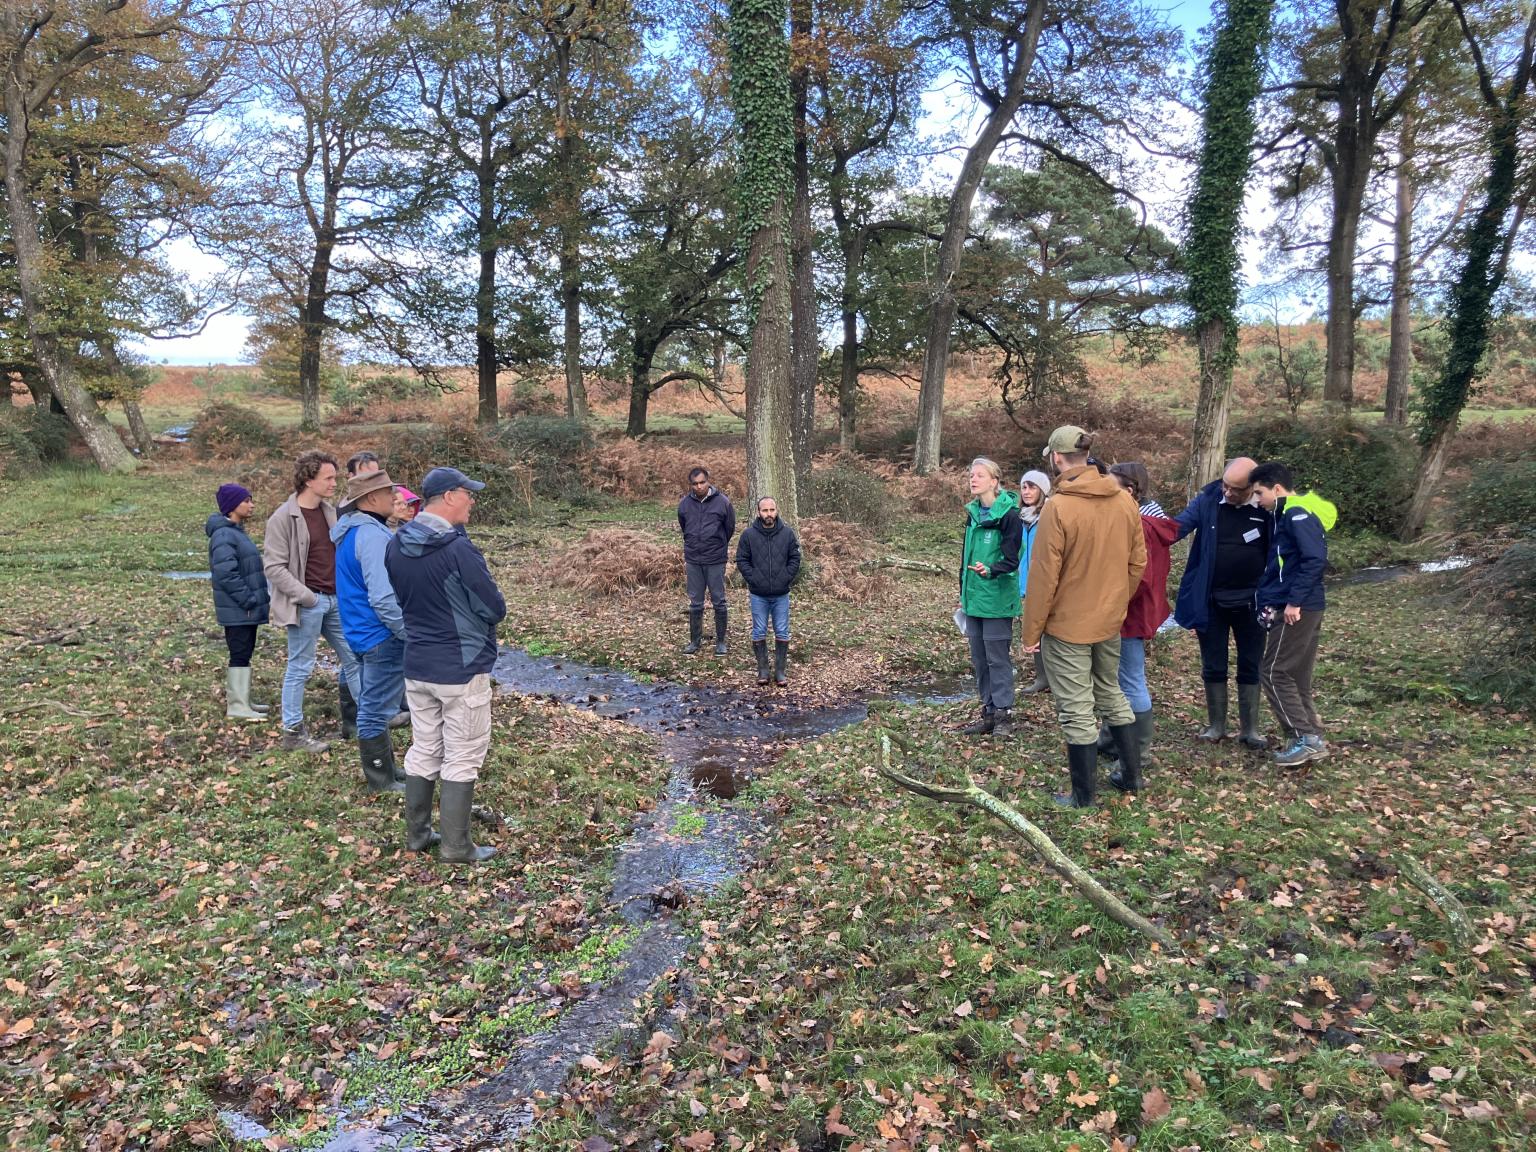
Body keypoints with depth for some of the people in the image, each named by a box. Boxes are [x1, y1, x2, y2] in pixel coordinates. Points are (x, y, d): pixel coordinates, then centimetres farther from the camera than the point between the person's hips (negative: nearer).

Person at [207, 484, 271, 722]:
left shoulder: (237, 531, 15)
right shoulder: (224, 535, -17)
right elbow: (226, 573, -24)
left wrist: (259, 597, 14)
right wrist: (249, 599, -20)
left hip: (247, 608, 10)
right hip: (237, 610, -10)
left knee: (244, 654, 15)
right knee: (240, 655, -5)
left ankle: (240, 700, 24)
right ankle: (236, 706, 1)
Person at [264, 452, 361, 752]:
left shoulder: (330, 511, 8)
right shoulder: (284, 518, -12)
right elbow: (275, 568, -14)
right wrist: (305, 596, -18)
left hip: (336, 600, 7)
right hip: (306, 604, -7)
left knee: (354, 659, 12)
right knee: (300, 667, 3)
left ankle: (359, 719, 24)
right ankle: (293, 731, 14)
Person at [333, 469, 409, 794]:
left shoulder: (351, 530, 11)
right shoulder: (372, 535, -22)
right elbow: (383, 598, -26)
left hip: (360, 632, 11)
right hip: (381, 636, -10)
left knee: (371, 706, 19)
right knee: (378, 710, 0)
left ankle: (383, 768, 32)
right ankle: (382, 780, 11)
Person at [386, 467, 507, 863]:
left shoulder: (396, 546, 0)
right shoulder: (458, 549, -22)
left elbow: (401, 598, 12)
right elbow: (495, 608, -15)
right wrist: (471, 613, 6)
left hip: (416, 666, 7)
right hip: (461, 669, -7)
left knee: (423, 751, 18)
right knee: (462, 758, 5)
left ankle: (417, 834, 29)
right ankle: (456, 846, 13)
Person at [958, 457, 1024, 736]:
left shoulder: (1008, 515, -11)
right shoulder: (973, 513, 11)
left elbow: (1011, 560, -14)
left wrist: (990, 570, -34)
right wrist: (963, 593, 19)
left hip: (997, 598, -7)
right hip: (973, 597, 7)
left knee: (997, 658, -1)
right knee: (979, 658, 11)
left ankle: (1003, 714, 10)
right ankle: (988, 711, 22)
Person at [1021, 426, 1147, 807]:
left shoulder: (1058, 507, -19)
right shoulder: (1124, 501, 0)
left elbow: (1043, 576, -16)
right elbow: (1137, 564, 8)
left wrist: (1032, 631, -8)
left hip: (1067, 624, -6)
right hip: (1110, 622, 6)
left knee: (1077, 711, 4)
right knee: (1112, 695, 23)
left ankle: (1083, 796, 16)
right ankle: (1132, 775, 33)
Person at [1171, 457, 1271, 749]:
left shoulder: (1267, 509, -9)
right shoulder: (1208, 499, -9)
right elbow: (1178, 525, -18)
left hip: (1251, 601, 0)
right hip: (1211, 601, 0)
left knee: (1250, 667, 11)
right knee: (1213, 667, 10)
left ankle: (1249, 728, 23)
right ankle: (1216, 725, 24)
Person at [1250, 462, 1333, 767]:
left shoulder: (1297, 514, -14)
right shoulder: (1287, 514, 15)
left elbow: (1315, 559, -23)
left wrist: (1294, 601, -23)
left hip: (1296, 609, -10)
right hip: (1305, 608, 10)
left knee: (1274, 673, -4)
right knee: (1296, 674, 13)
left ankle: (1306, 738, -2)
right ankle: (1310, 736, 17)